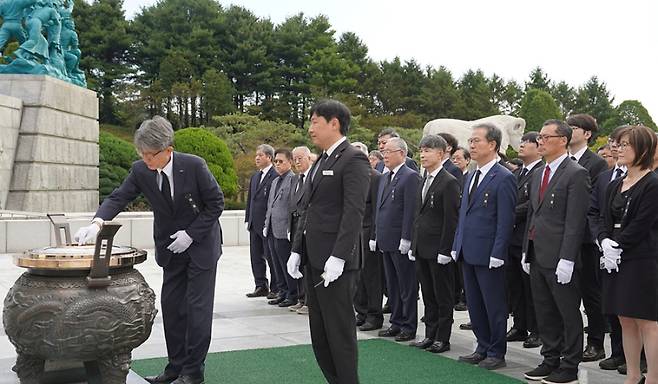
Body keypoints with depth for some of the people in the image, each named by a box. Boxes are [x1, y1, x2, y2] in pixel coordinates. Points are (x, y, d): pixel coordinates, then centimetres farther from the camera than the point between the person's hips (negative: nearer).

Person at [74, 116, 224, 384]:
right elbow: (119, 198, -11)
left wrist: (191, 234, -17)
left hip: (201, 244, -5)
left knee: (197, 306, -3)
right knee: (171, 306, 8)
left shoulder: (194, 166, -21)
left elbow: (216, 203, -13)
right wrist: (97, 223, -30)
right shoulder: (140, 171, -9)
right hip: (172, 249, 5)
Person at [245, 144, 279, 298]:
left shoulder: (276, 176, -12)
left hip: (268, 224, -9)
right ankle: (261, 286, 21)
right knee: (256, 256, 12)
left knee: (271, 257, -1)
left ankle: (276, 289, 9)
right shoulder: (254, 177, 16)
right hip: (254, 225, 9)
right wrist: (247, 219, 14)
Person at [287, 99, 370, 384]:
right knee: (319, 331, 13)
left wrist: (338, 257, -22)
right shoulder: (321, 161, 17)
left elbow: (354, 212, -18)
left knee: (339, 329, -1)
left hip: (335, 261, -9)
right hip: (313, 259, 9)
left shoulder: (353, 159, -10)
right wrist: (297, 250, 12)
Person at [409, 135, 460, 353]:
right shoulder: (424, 182, 14)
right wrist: (414, 245, 14)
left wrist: (444, 251, -17)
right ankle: (430, 335, 23)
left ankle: (443, 339, 12)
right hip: (422, 250, 8)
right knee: (428, 296, 15)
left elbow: (451, 220, -15)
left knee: (443, 297, 4)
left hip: (439, 251, -8)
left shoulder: (449, 183, -12)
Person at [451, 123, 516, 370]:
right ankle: (483, 348, 27)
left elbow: (505, 221, -14)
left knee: (494, 306, 4)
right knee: (474, 304, 15)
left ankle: (497, 353, 16)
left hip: (488, 255, -8)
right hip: (468, 253, 8)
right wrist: (457, 246, 13)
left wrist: (497, 255, -17)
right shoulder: (470, 177, 14)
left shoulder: (504, 178, -11)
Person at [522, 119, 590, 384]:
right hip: (537, 257, 8)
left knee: (568, 315, 3)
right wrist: (527, 251, 15)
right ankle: (551, 360, 26)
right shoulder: (538, 175, 16)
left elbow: (575, 222, -16)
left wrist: (567, 259, -20)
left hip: (559, 259, -8)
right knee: (544, 314, 15)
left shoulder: (576, 174, -10)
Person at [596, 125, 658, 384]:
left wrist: (617, 246, -13)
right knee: (626, 321, 12)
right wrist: (605, 242, -8)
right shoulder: (614, 186, 14)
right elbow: (606, 222, 11)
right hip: (615, 261, 8)